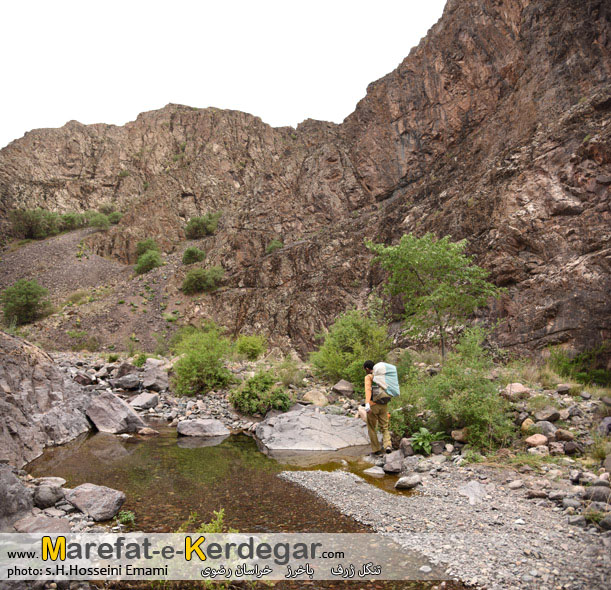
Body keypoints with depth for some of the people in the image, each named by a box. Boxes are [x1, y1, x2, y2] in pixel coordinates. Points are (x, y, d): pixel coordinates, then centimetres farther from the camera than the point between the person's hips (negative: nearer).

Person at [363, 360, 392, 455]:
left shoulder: (368, 377, -10)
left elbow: (368, 389, -27)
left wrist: (367, 404, -38)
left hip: (372, 406, -4)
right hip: (383, 405, 4)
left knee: (371, 428, 14)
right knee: (384, 428, 12)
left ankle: (376, 449, 16)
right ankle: (387, 445, -11)